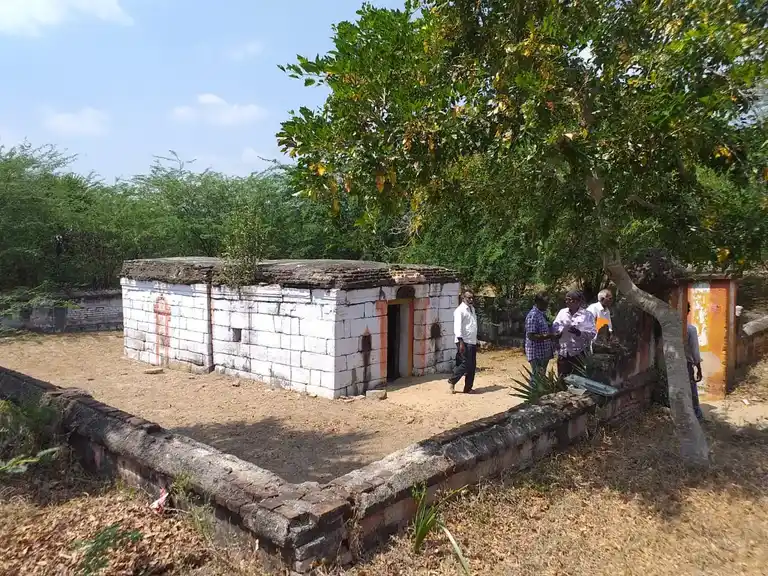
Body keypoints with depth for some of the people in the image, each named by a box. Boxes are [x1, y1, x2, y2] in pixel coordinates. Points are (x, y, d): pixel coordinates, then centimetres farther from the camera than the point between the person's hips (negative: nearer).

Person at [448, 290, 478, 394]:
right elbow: (457, 327, -17)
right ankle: (452, 381, 10)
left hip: (472, 342, 8)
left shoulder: (472, 309, 16)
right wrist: (461, 342, -24)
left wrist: (476, 340, 19)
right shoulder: (460, 310, -10)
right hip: (464, 342, -8)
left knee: (472, 366, 8)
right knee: (465, 364, -9)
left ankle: (468, 388, 16)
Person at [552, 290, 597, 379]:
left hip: (578, 353, -3)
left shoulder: (587, 315, -3)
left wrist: (579, 333, -24)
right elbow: (554, 328, 12)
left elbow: (593, 333, -10)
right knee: (562, 379, 10)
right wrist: (557, 333, -9)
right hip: (563, 352, 4)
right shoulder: (562, 312, 8)